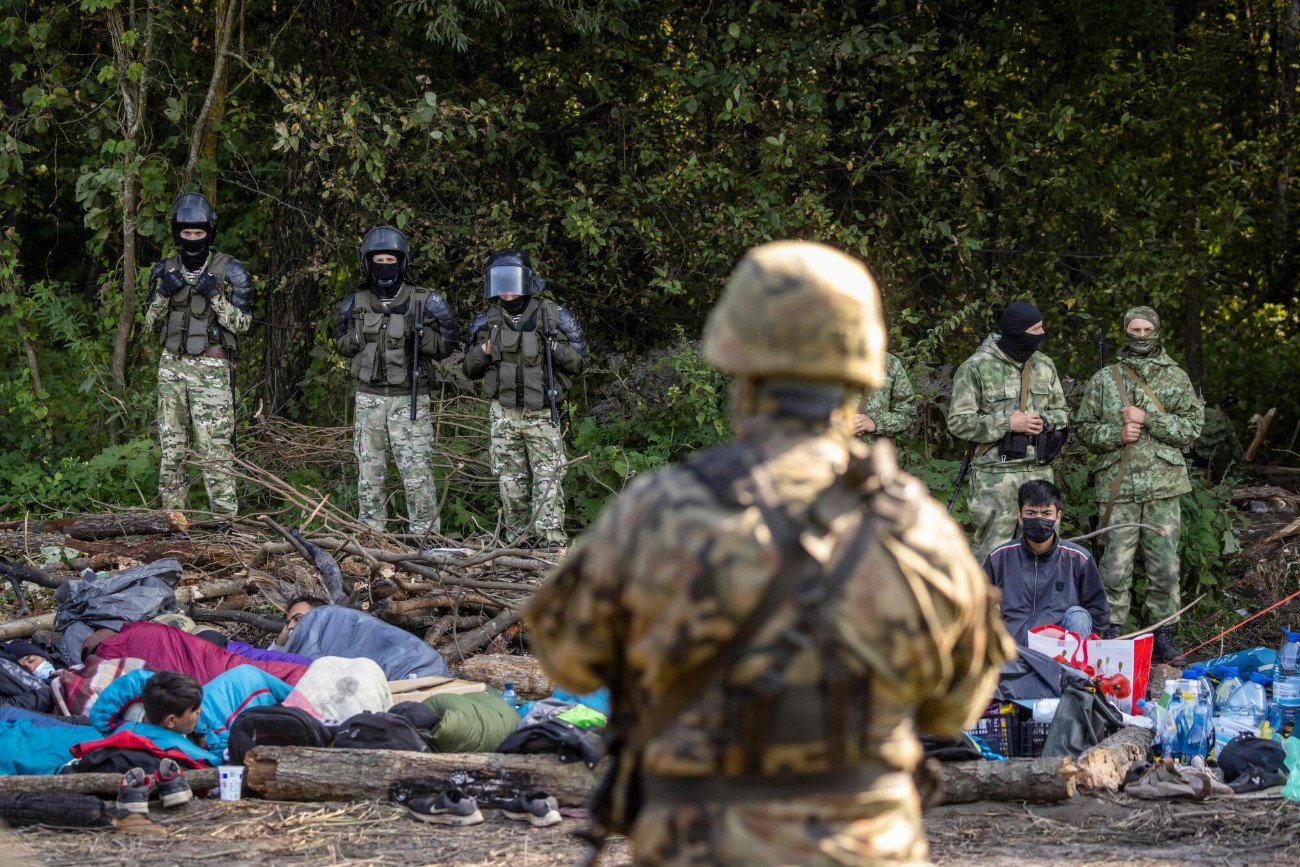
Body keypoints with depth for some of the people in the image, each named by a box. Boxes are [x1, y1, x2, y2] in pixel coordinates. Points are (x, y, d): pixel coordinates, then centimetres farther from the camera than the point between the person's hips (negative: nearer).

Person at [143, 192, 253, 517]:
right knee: (171, 448, 5)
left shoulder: (230, 271, -2)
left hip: (211, 368, -4)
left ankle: (225, 520, -11)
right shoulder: (164, 271, 10)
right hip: (172, 365, 4)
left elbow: (241, 323, -4)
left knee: (215, 449, -11)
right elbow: (151, 324, 12)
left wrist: (214, 295, -16)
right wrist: (163, 293, -6)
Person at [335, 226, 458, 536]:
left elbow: (444, 348, 2)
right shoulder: (355, 304, 6)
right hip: (369, 398, 3)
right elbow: (342, 346, 17)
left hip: (409, 400, -3)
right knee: (369, 475, 7)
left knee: (418, 474, -9)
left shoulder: (423, 302, -3)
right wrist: (358, 336, -5)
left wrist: (420, 334, -18)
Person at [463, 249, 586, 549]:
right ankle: (520, 538, 11)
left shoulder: (553, 316, -1)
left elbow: (579, 362, 1)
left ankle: (551, 540, -13)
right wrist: (483, 352, -6)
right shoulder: (486, 322, 8)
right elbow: (470, 370, 16)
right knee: (511, 481, 5)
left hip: (542, 414, -3)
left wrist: (553, 348, -17)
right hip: (504, 414, 3)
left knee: (548, 479, -9)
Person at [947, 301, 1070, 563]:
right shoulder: (977, 367, -8)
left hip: (1039, 471, 5)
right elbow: (958, 422, -9)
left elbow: (1062, 412, 19)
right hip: (996, 474, -5)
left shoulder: (1044, 365, 10)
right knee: (991, 553, -4)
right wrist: (1008, 423, -17)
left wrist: (1045, 421, -5)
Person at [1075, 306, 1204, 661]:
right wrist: (1116, 434, -10)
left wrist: (1148, 419, -11)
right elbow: (1086, 428, 9)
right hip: (1117, 486, -1)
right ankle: (1112, 636, 6)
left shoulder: (1175, 378, 8)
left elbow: (1192, 426, 0)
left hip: (1163, 488, 1)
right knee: (1115, 567, -1)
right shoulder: (1104, 379, 8)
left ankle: (1162, 635, 11)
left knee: (1164, 567, 2)